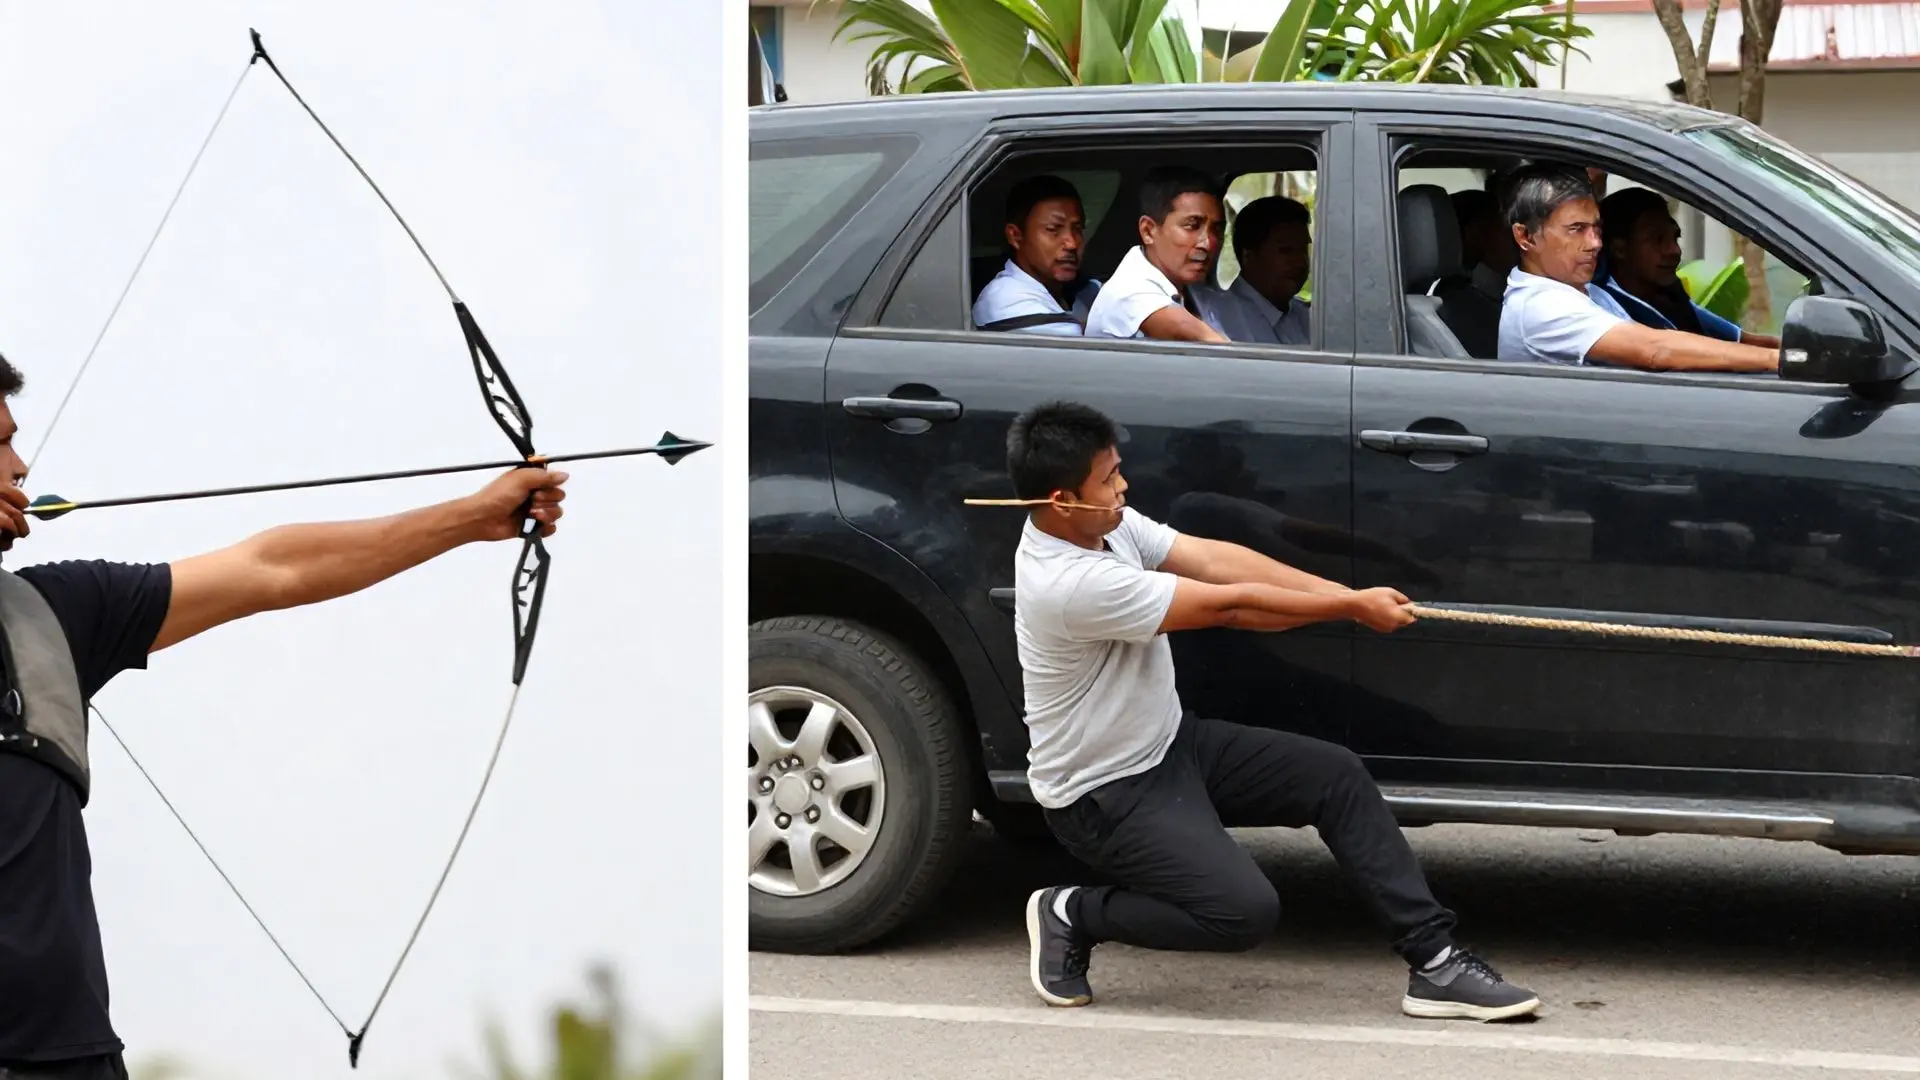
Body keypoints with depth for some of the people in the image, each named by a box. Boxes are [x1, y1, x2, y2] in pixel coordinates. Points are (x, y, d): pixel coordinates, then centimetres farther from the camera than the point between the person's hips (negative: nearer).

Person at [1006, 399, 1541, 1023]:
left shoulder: (1107, 526, -2)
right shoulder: (1069, 583, -30)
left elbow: (1217, 560, -6)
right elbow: (1230, 607, -24)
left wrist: (1352, 597, -15)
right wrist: (1353, 609, -14)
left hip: (1172, 745, 10)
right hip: (1105, 797, -10)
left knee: (1336, 776, 0)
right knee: (1246, 911, -23)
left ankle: (1434, 961, 1)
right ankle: (1072, 916, 1)